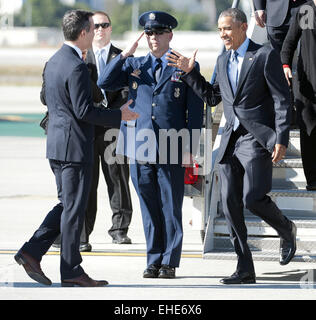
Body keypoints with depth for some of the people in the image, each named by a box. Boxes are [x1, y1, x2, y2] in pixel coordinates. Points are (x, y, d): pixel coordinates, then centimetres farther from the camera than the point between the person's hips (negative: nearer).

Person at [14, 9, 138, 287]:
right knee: (74, 207, -2)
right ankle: (71, 271, 4)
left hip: (56, 144, 9)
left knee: (67, 205, 16)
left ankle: (32, 252, 7)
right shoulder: (77, 67, -18)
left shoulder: (54, 62, 12)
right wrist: (119, 115, -11)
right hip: (74, 146, -9)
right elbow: (83, 111, -21)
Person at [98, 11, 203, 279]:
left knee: (171, 208, 1)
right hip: (140, 147, 2)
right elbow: (104, 83, 4)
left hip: (171, 150, -2)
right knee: (149, 209, 6)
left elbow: (195, 111, 4)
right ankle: (154, 261, 12)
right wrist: (124, 55, -4)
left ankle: (169, 263, 7)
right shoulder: (134, 66, 14)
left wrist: (189, 148, -4)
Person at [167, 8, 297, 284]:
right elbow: (212, 97, 24)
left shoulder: (265, 56, -4)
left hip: (257, 137, -7)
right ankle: (245, 269, 5)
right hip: (231, 141, 7)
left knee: (253, 198, -16)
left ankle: (286, 230, 16)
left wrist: (281, 140, -14)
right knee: (230, 203, 0)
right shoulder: (223, 61, 16)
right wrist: (190, 72, 13)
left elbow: (282, 100, -7)